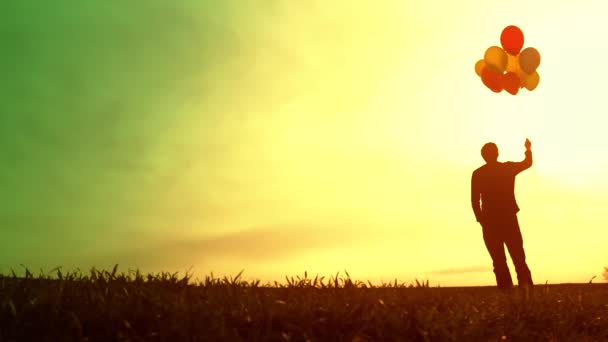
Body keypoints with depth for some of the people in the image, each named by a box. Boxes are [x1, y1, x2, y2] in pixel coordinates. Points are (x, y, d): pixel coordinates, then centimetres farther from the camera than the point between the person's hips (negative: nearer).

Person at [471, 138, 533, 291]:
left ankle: (506, 288, -2)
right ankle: (525, 285, -9)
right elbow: (527, 163, 22)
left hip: (490, 222, -1)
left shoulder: (477, 174, -2)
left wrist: (481, 219, 5)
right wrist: (528, 148, 39)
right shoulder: (508, 168, 2)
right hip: (509, 220, 1)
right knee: (519, 257, 7)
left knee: (499, 261, 4)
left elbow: (475, 201, -5)